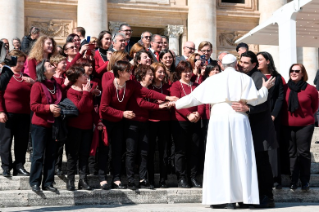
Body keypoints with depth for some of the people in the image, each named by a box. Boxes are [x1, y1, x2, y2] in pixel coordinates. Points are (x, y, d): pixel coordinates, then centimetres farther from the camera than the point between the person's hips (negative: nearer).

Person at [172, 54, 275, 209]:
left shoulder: (213, 80, 7)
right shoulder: (244, 79, 5)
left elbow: (194, 96, 8)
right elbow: (255, 99, 0)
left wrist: (176, 104, 21)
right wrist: (265, 88, 19)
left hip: (218, 120, 0)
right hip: (238, 120, 0)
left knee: (219, 158, 2)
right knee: (240, 158, 3)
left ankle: (220, 198, 0)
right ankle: (244, 195, 1)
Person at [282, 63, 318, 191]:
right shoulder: (286, 88, 0)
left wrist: (306, 115, 11)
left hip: (305, 126, -2)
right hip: (288, 126, 2)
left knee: (303, 153, 1)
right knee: (291, 153, 7)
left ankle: (305, 181, 12)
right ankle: (293, 181, 14)